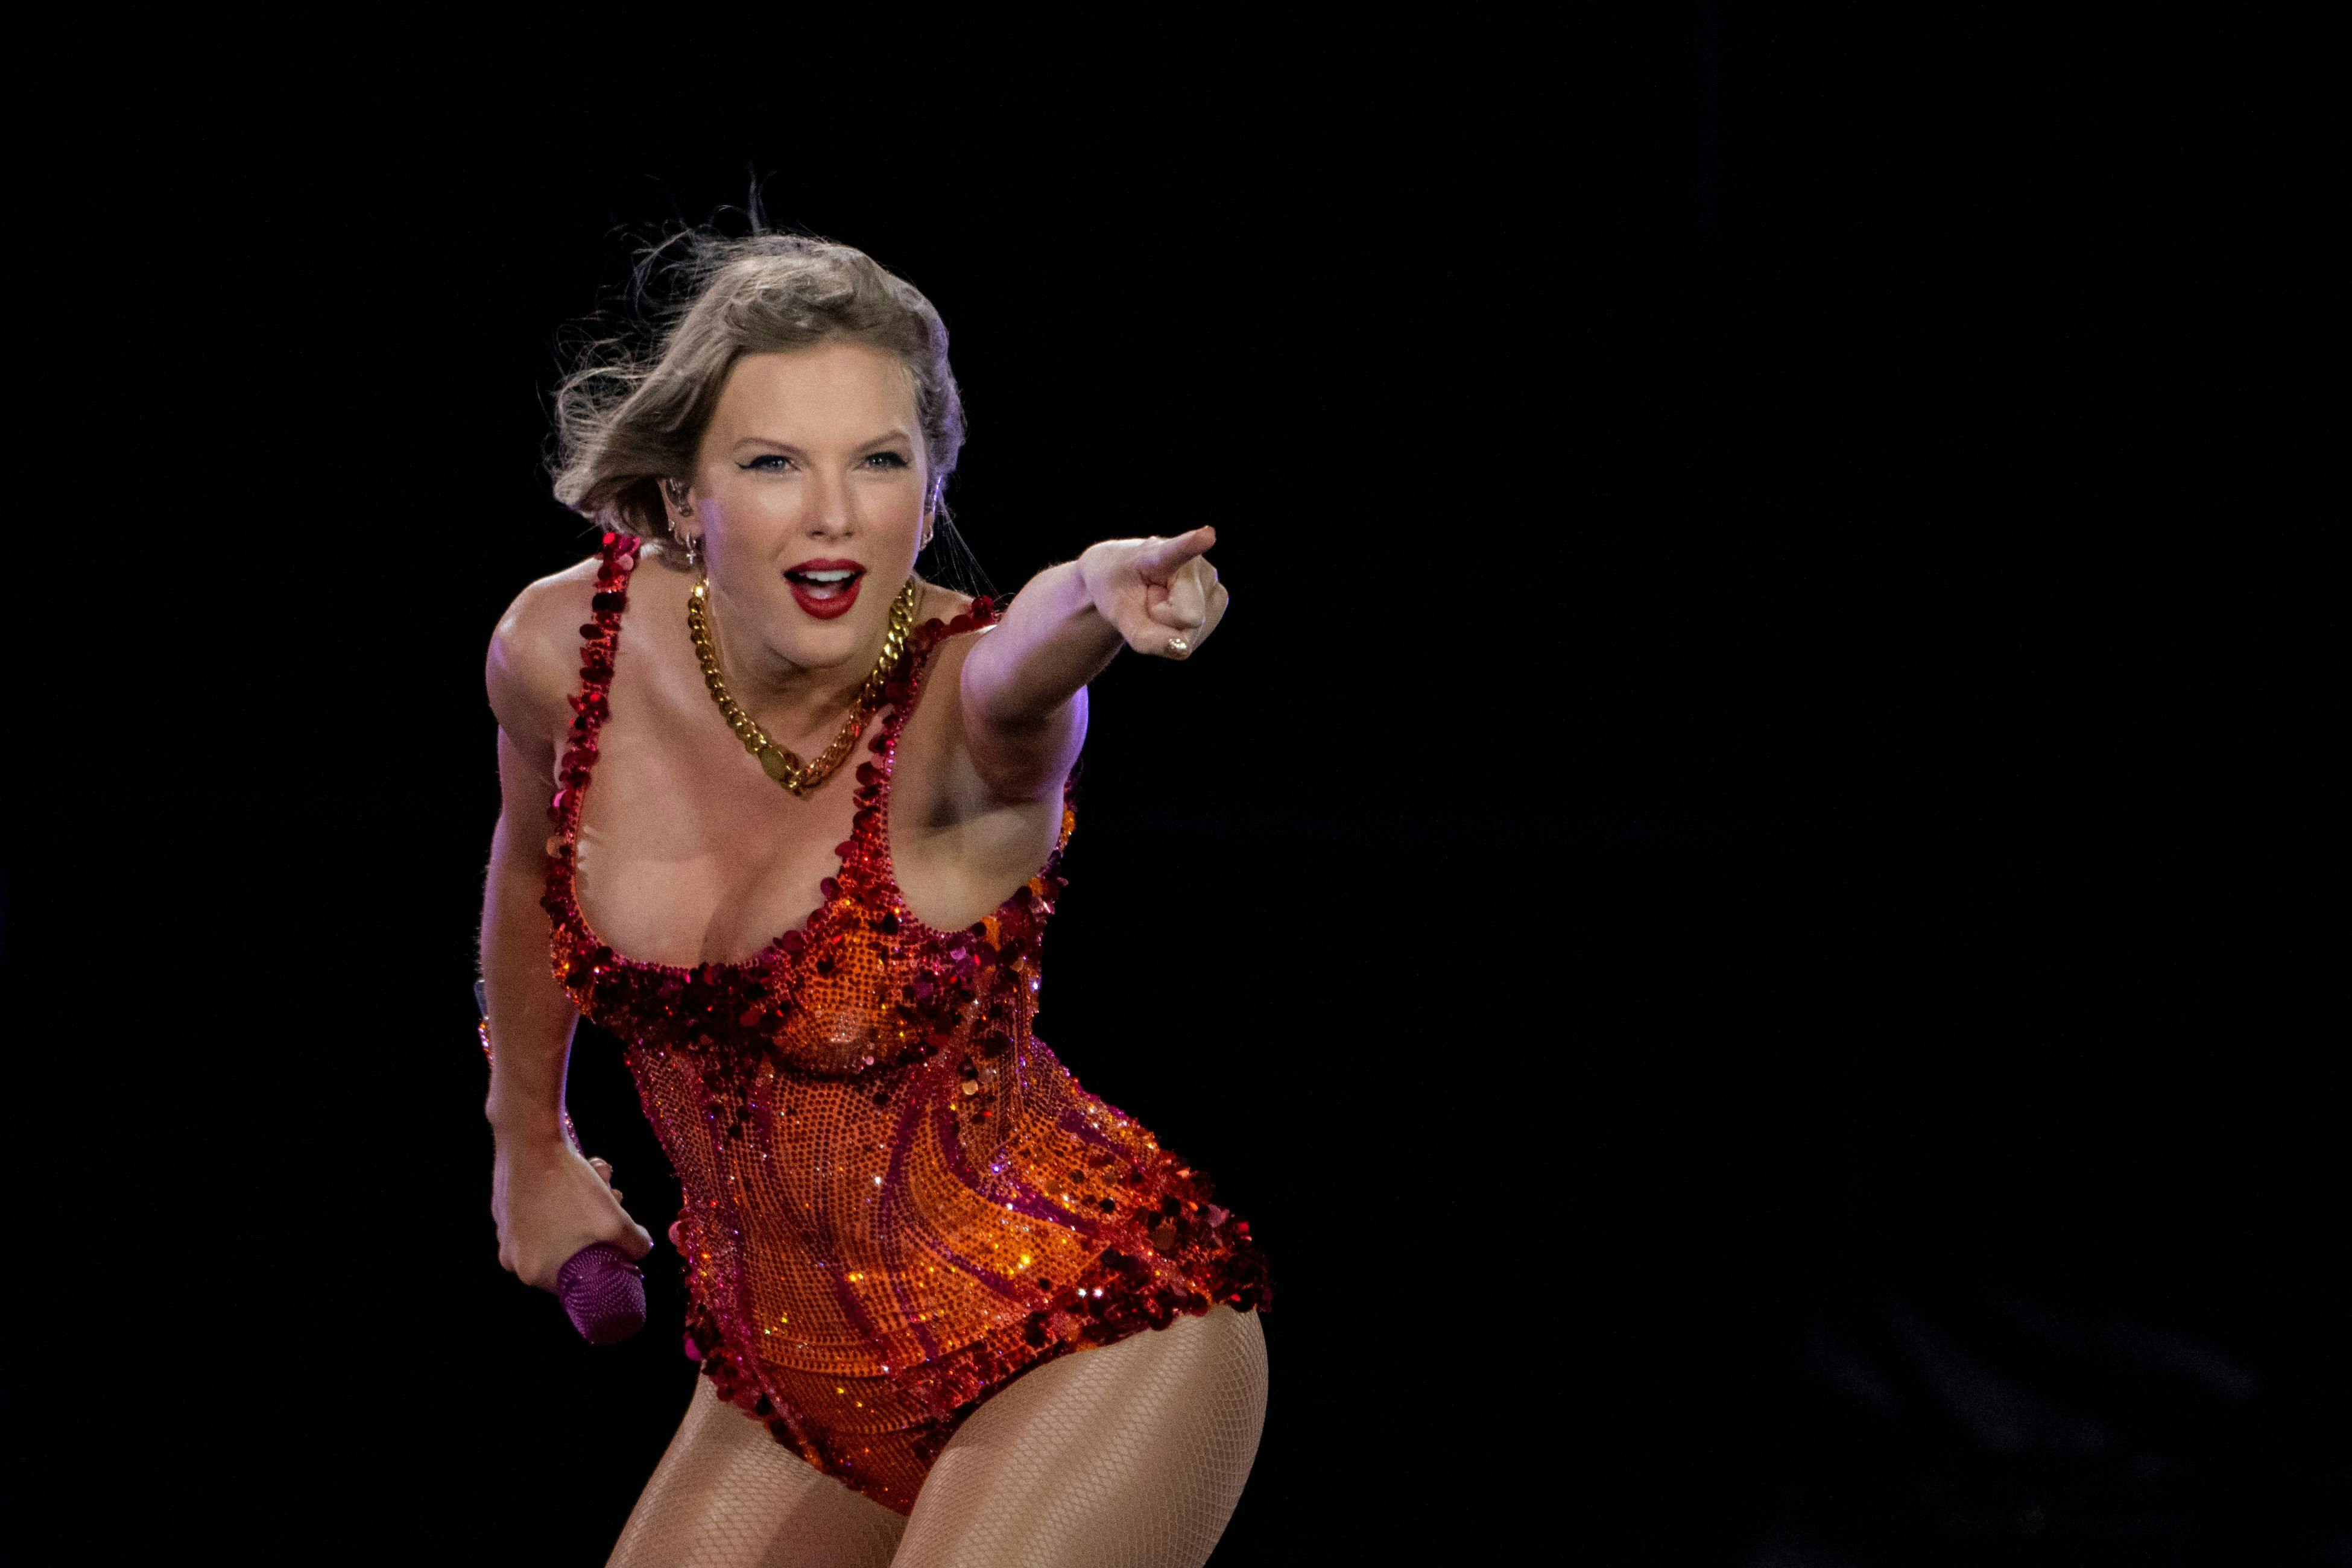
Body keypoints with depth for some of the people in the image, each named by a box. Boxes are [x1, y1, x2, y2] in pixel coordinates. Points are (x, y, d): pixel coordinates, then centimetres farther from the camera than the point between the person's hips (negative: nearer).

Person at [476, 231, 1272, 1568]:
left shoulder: (962, 707, -23)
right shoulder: (565, 646, -8)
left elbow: (1017, 673, -49)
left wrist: (1094, 600, -71)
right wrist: (529, 1147, 26)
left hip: (1096, 1347, -6)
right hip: (793, 1380, 6)